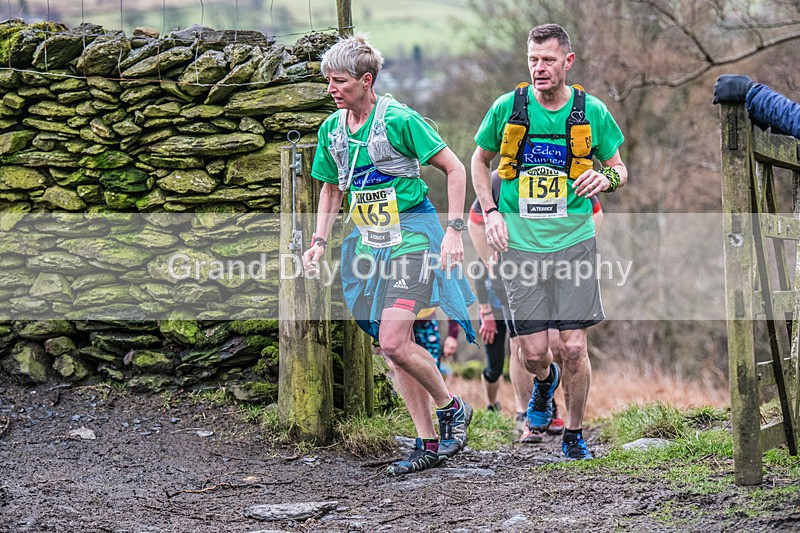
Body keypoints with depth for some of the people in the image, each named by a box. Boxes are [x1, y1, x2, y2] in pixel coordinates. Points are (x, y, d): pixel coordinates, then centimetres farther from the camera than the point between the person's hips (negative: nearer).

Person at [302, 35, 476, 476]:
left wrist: (454, 230, -14)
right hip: (368, 240, 7)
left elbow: (454, 169, -9)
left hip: (411, 234, -7)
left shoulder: (399, 120, -14)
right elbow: (331, 189, 20)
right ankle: (429, 443, 12)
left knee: (394, 342, -18)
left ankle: (451, 408, 6)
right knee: (392, 345, 5)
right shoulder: (332, 129, 6)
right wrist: (320, 241, 8)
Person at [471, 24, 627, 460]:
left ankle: (574, 435, 15)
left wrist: (606, 179, -12)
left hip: (574, 240, 0)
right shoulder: (507, 108, -1)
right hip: (521, 244, 0)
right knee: (534, 352, -1)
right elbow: (480, 160, 16)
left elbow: (619, 169, 12)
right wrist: (490, 212, 2)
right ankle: (545, 381, 36)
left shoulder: (592, 112, 0)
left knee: (574, 347, -5)